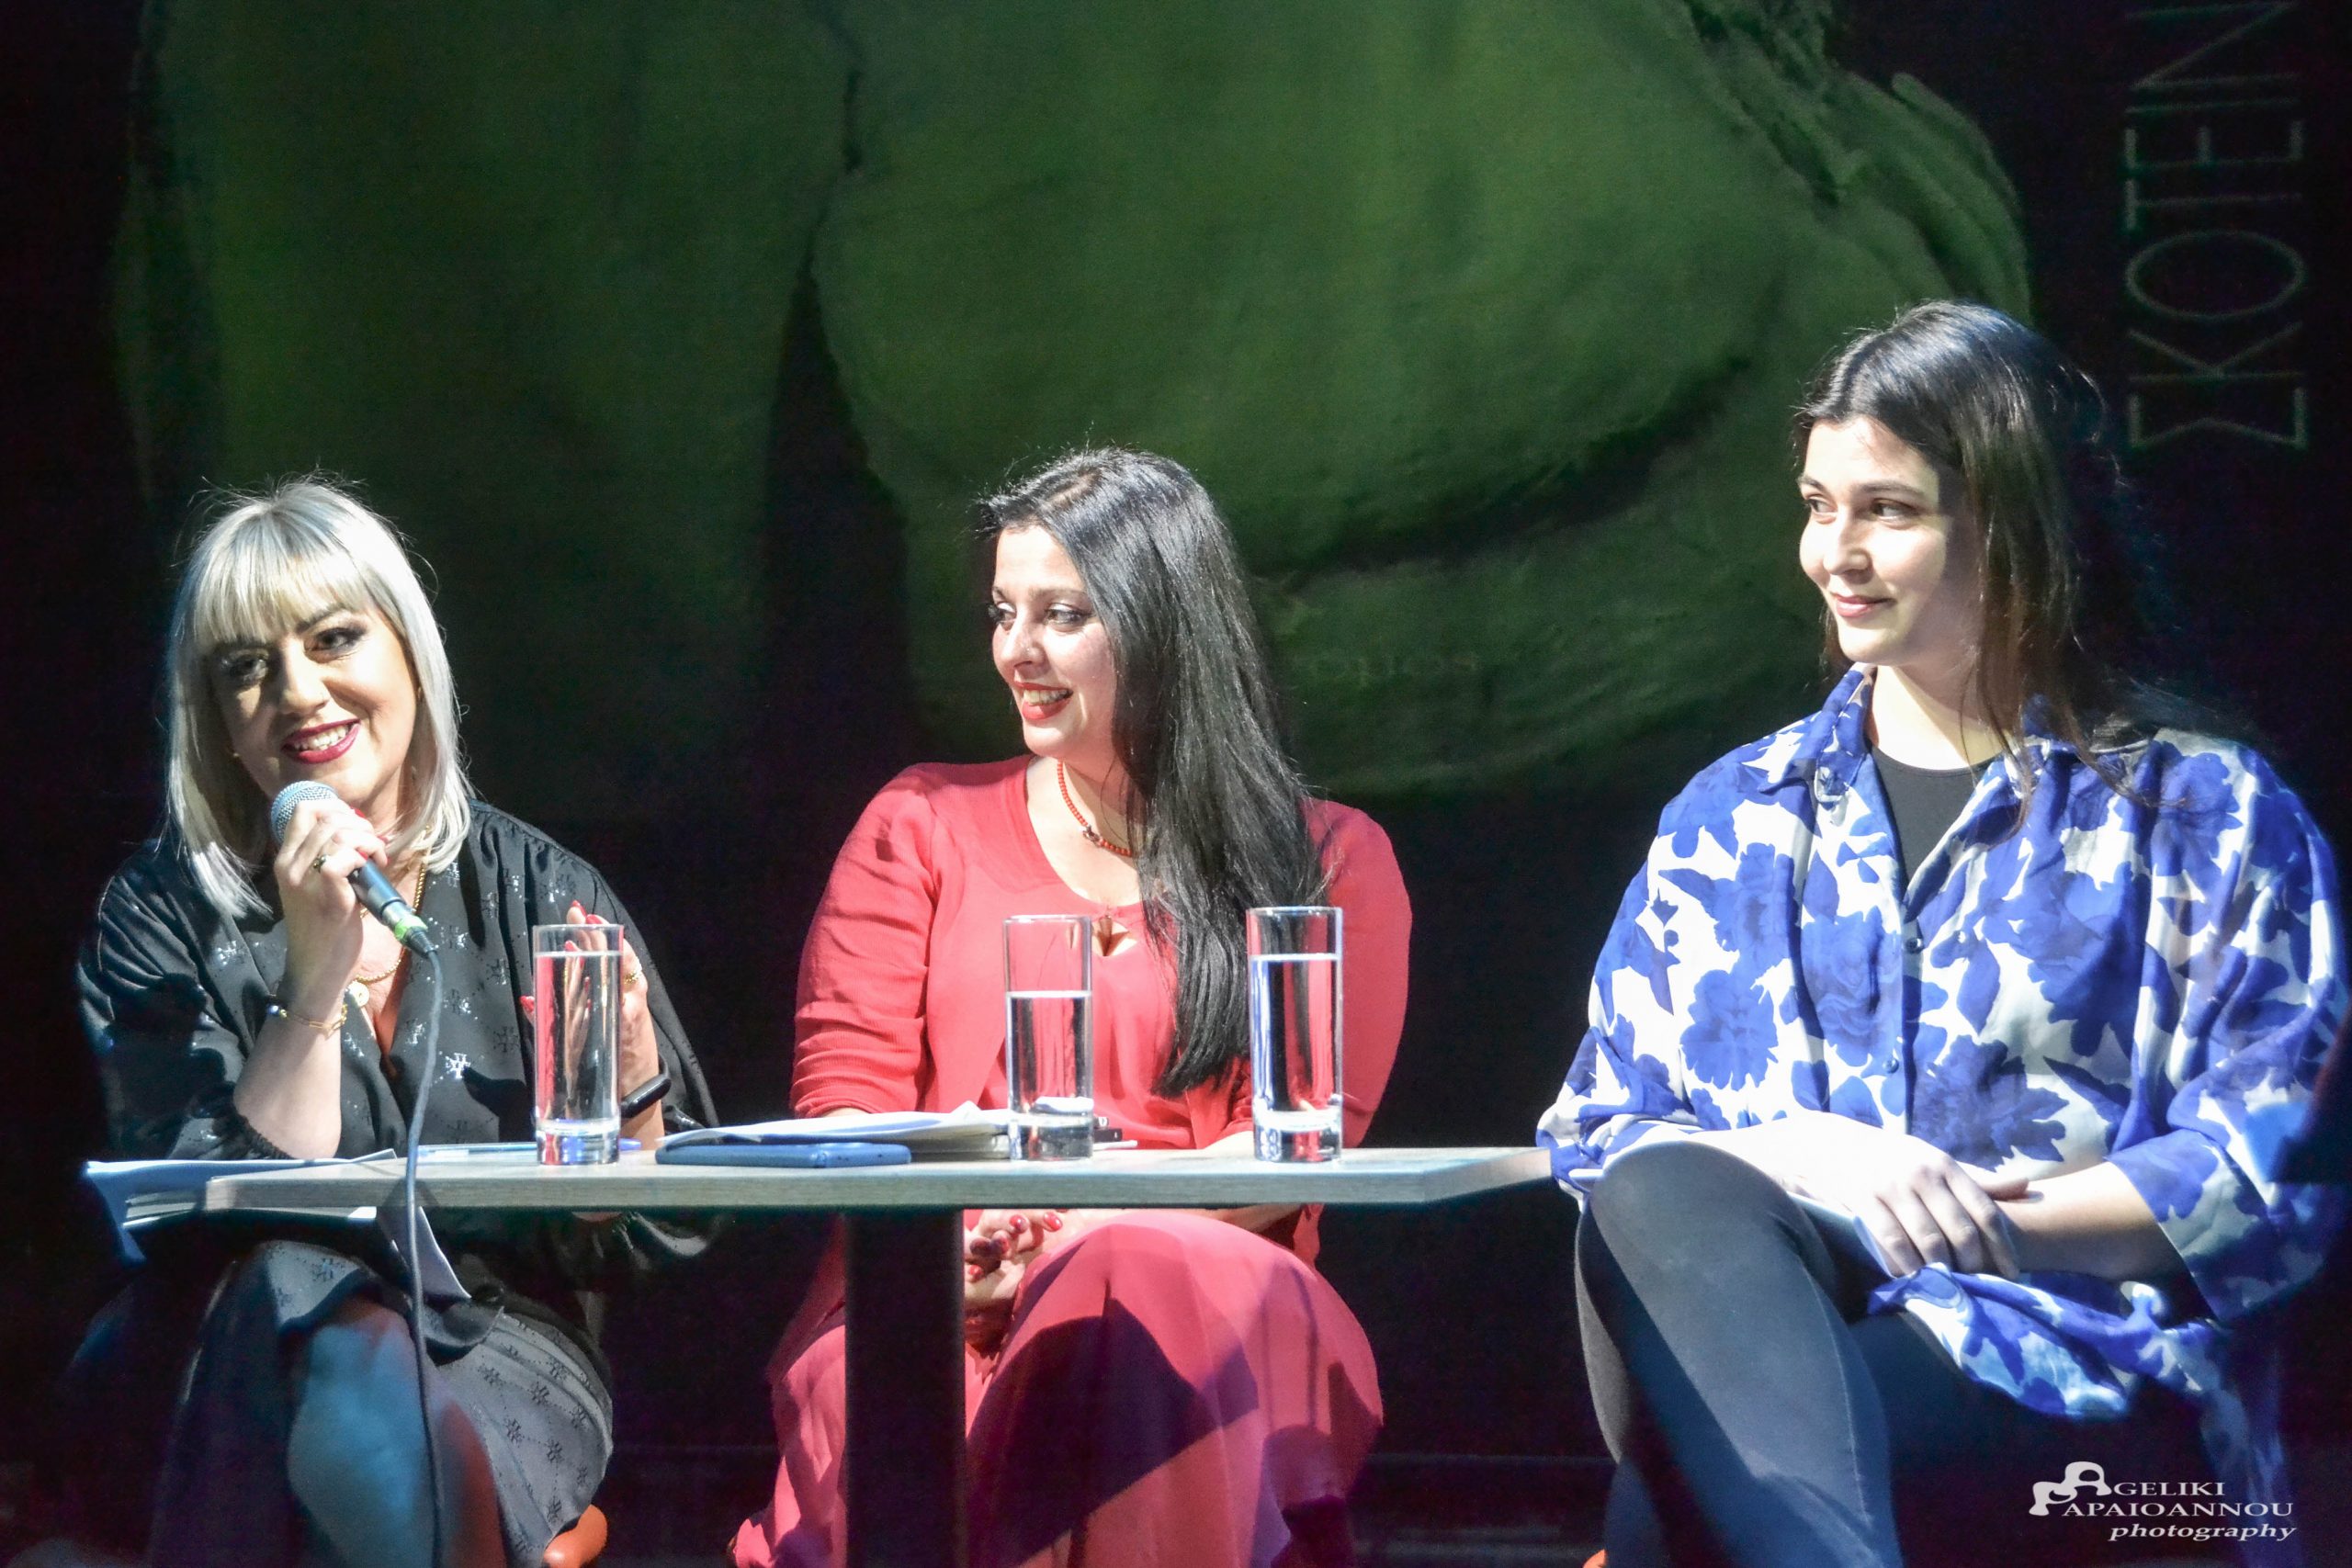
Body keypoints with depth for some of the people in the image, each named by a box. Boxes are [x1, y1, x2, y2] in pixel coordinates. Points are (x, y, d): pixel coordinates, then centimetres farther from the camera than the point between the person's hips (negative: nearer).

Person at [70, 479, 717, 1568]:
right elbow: (215, 1231, -11)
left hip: (500, 1353, 0)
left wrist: (628, 1077, -13)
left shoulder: (540, 896, 5)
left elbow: (626, 1242, 7)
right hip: (224, 1398, 0)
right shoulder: (162, 916, 1)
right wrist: (316, 980, -19)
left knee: (438, 1447, -35)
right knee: (290, 1290, -35)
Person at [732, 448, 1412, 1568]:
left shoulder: (1329, 863, 18)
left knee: (1150, 1286, -40)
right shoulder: (923, 827, 23)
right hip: (936, 1296, 0)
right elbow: (843, 1096, 12)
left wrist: (1082, 1230, -14)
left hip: (1201, 1285, 0)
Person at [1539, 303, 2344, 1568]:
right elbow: (1597, 1137, 14)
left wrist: (1983, 1224, -13)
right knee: (1662, 1195, -37)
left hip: (2074, 1369, -4)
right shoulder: (1732, 816, 23)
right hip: (1750, 1319, 4)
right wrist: (1792, 1156, -9)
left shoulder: (2207, 815, 12)